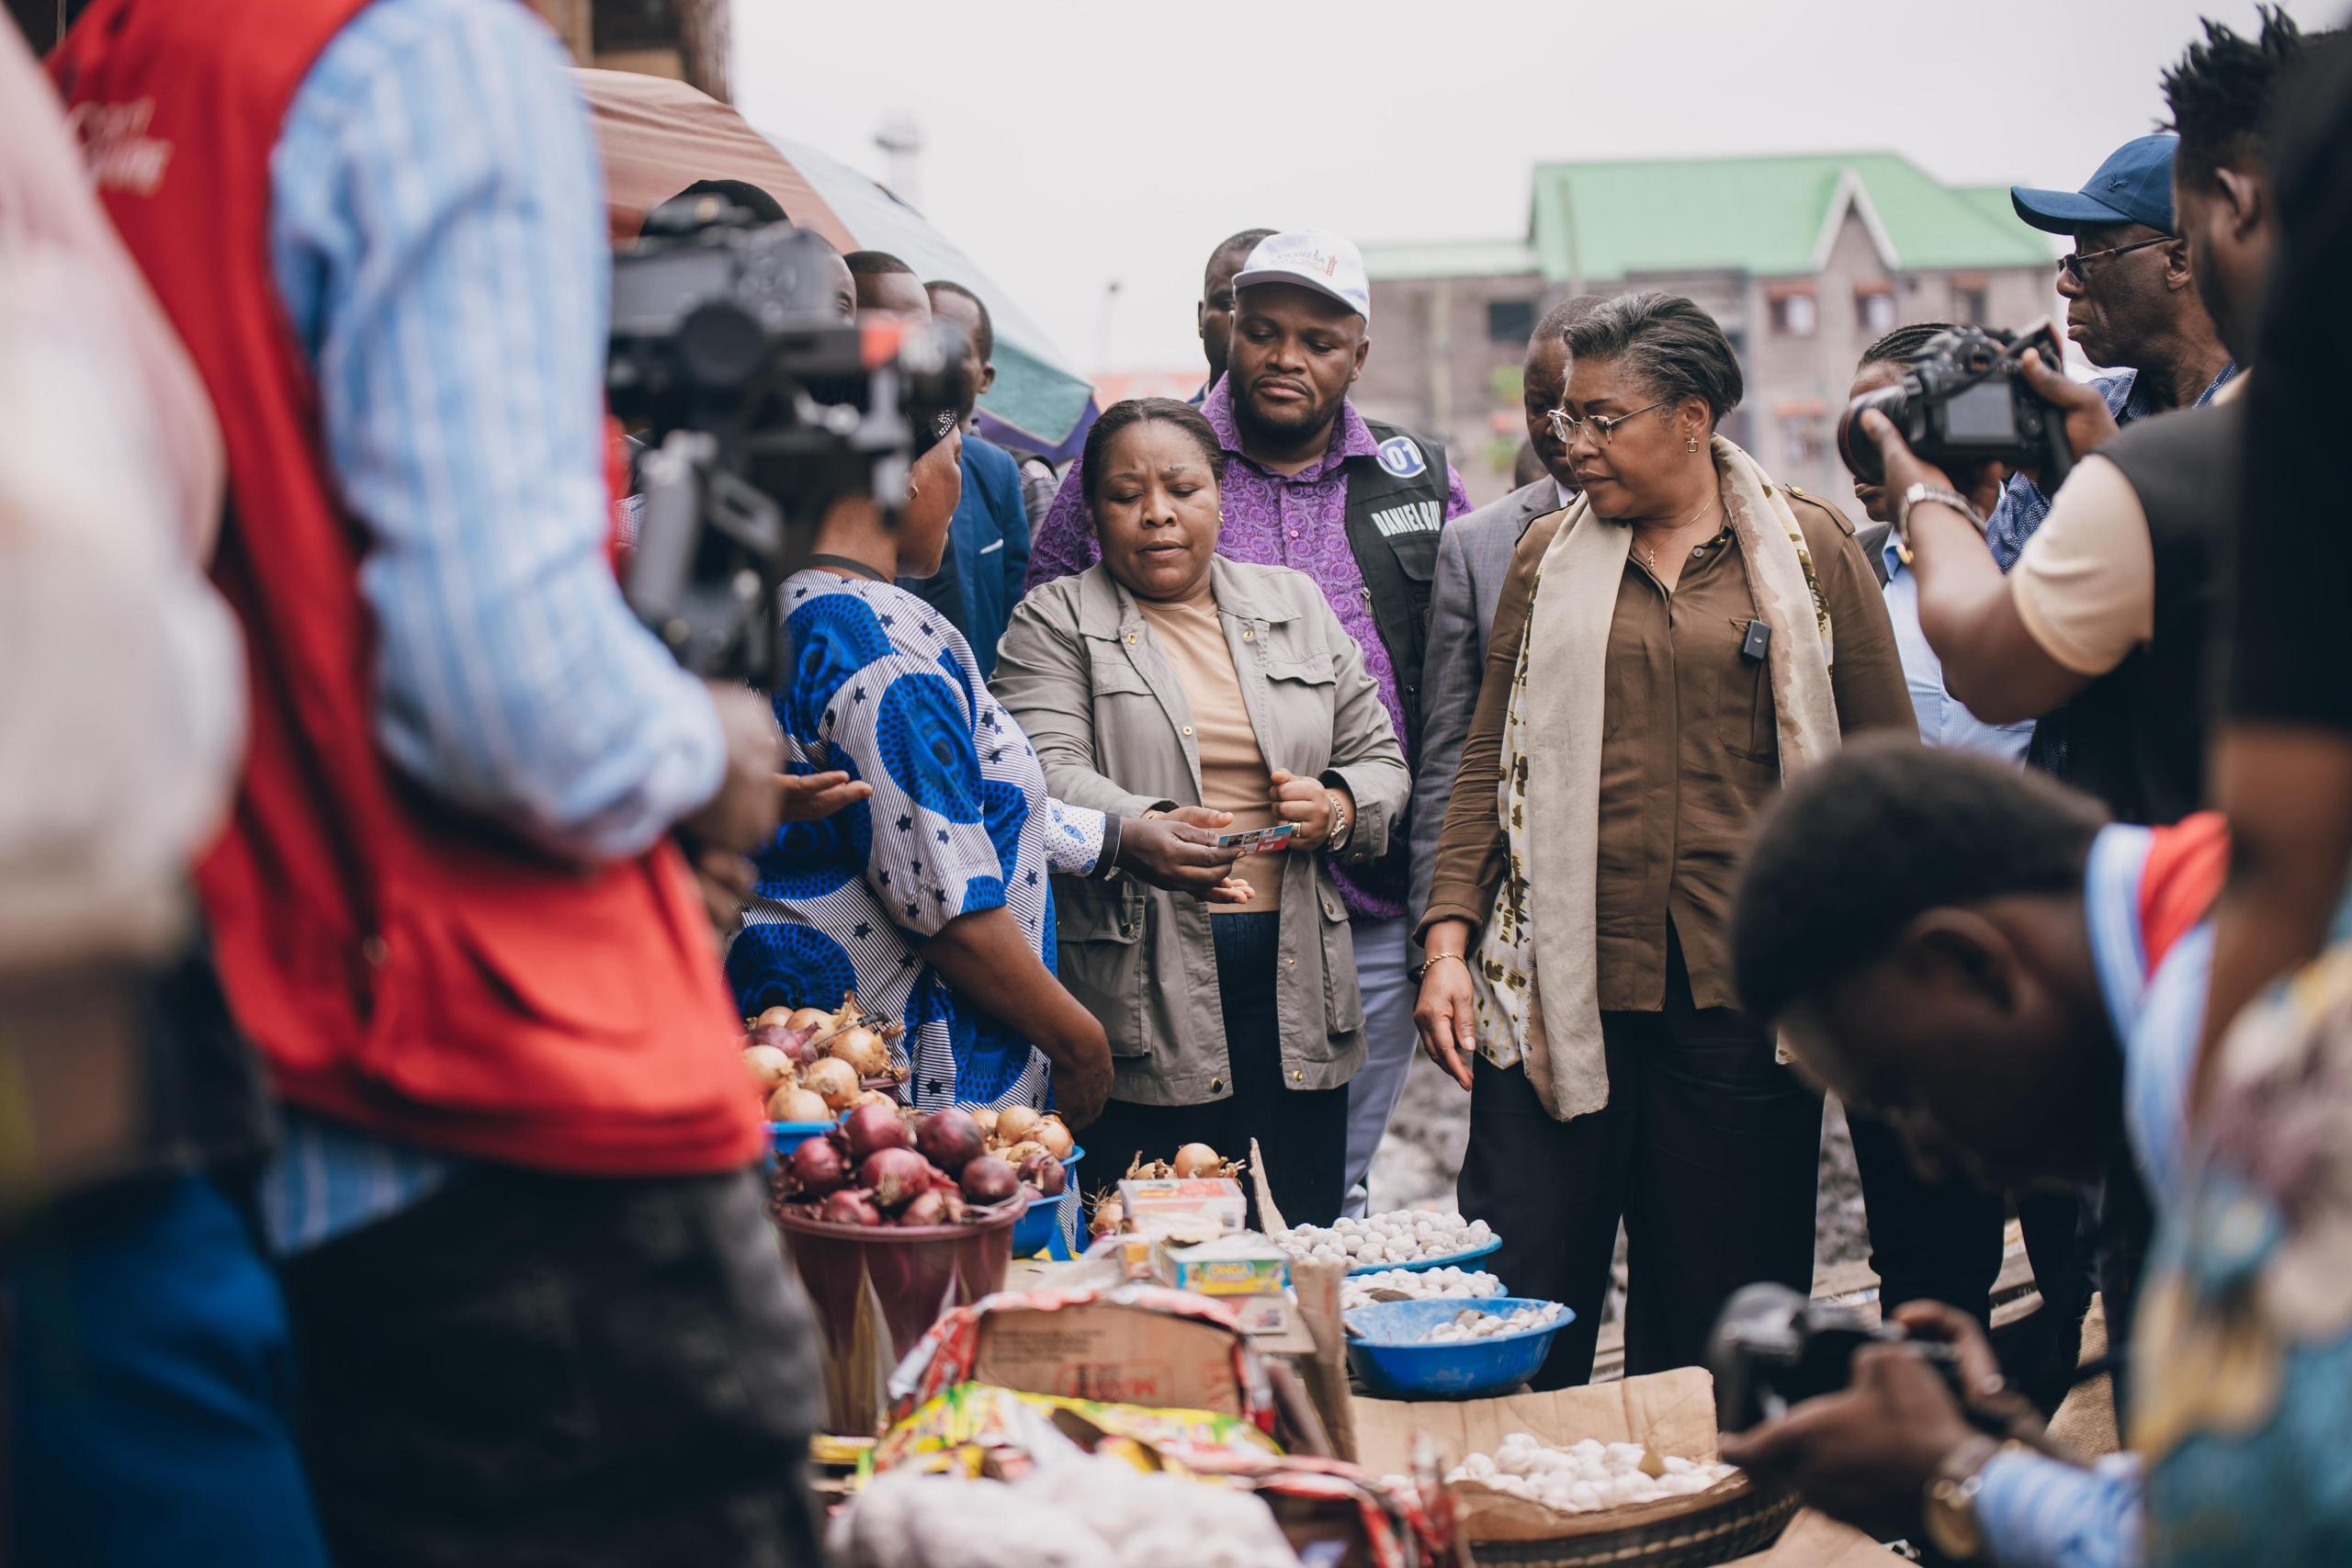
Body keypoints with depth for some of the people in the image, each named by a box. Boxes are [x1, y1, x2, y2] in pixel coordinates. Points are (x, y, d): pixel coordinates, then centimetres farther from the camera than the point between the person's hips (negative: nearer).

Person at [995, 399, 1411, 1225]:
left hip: (1292, 984, 4)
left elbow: (1379, 758, 18)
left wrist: (1337, 808, -5)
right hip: (1140, 988, -3)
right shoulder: (1054, 623, 4)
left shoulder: (1295, 604, 16)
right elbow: (1049, 772, -11)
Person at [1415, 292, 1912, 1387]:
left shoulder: (1811, 549, 6)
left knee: (1719, 1316, 6)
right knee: (1513, 1301, -1)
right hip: (1561, 984, 1)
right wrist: (1449, 936, 1)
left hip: (1745, 993, -1)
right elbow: (1490, 760, 11)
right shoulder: (1548, 555, 11)